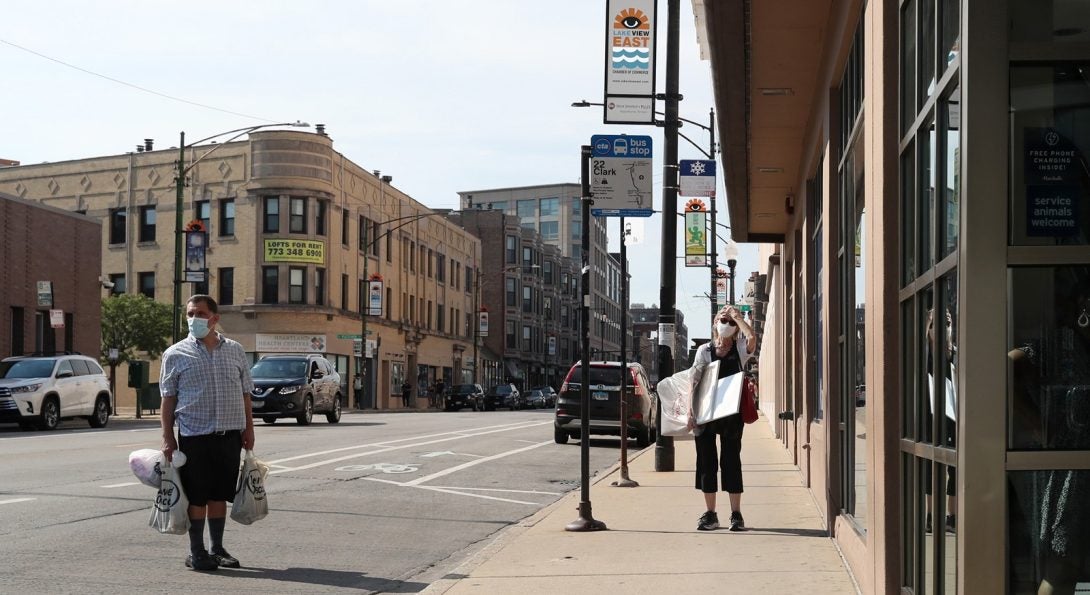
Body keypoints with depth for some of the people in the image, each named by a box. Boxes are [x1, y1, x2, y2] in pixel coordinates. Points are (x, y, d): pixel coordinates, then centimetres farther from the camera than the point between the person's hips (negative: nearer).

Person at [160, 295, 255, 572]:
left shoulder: (235, 351, 9)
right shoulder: (176, 354, 0)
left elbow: (245, 393, 14)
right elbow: (168, 398, 0)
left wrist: (248, 429, 8)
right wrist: (167, 437, -5)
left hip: (230, 435, 3)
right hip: (195, 435, -3)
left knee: (220, 494, 10)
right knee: (197, 496, 0)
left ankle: (218, 549, 20)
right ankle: (196, 552, 10)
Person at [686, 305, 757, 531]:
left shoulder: (740, 349, 4)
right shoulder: (704, 350, 8)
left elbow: (752, 337, -20)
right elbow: (694, 381, 4)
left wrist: (737, 316, -8)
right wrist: (690, 411, -6)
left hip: (731, 413, -2)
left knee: (731, 461, -1)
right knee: (706, 461, 3)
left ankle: (736, 514, 5)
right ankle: (710, 514, 11)